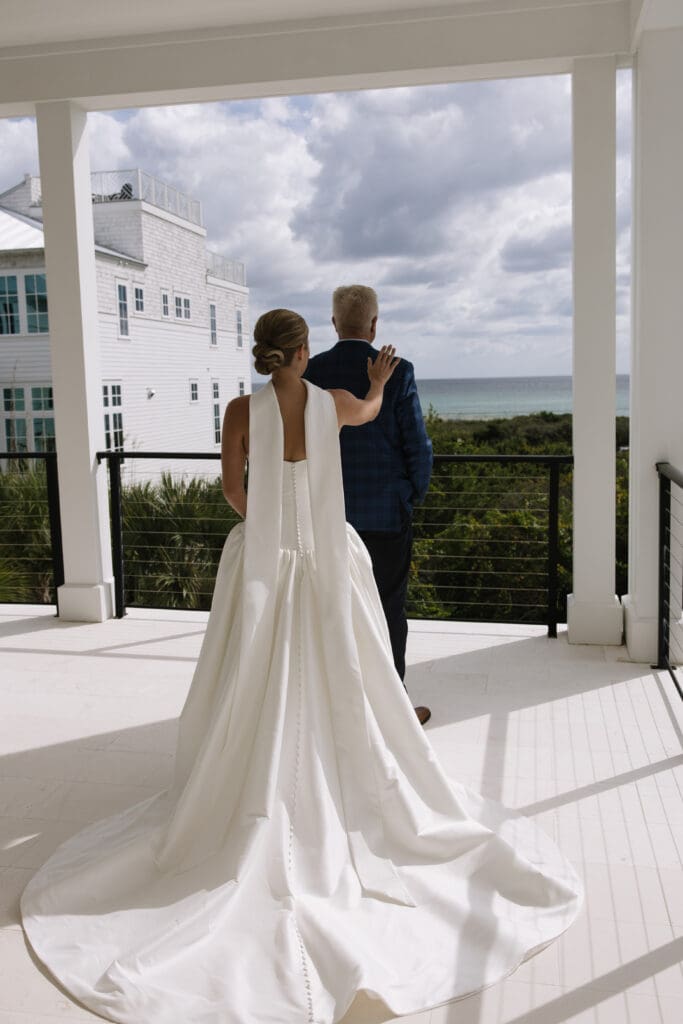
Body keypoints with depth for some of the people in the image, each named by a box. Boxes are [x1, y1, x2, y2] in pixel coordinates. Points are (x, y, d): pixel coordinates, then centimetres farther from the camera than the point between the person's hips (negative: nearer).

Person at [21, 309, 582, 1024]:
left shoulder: (242, 411, -7)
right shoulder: (333, 404, -2)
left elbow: (232, 490, 2)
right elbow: (369, 411, 22)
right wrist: (379, 380, 44)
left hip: (261, 559, -1)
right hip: (329, 558, 1)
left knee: (259, 692, 8)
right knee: (339, 686, 11)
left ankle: (260, 809, 17)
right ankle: (346, 796, 23)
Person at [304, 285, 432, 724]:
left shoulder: (309, 373, -2)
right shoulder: (397, 372, -10)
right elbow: (419, 447, -9)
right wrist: (414, 496, 8)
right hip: (387, 514, -2)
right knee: (389, 613, 8)